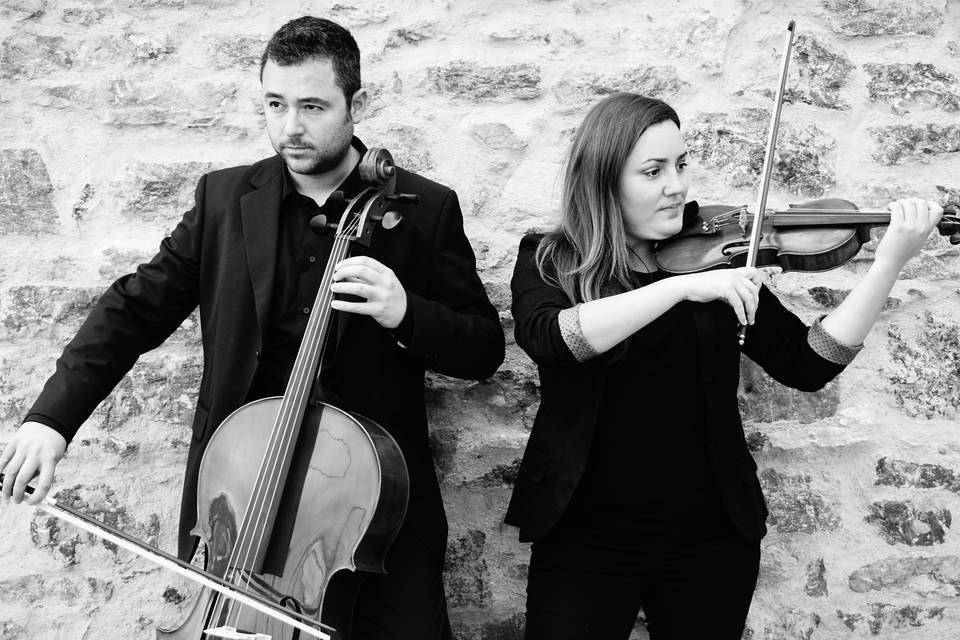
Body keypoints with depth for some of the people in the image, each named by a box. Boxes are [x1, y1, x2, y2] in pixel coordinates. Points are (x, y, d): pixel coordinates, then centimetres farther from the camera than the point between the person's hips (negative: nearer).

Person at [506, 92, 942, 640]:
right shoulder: (548, 262, -2)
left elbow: (808, 364, -5)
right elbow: (547, 338, -25)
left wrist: (890, 262, -13)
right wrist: (682, 286, -31)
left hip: (711, 533, 2)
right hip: (587, 537, -2)